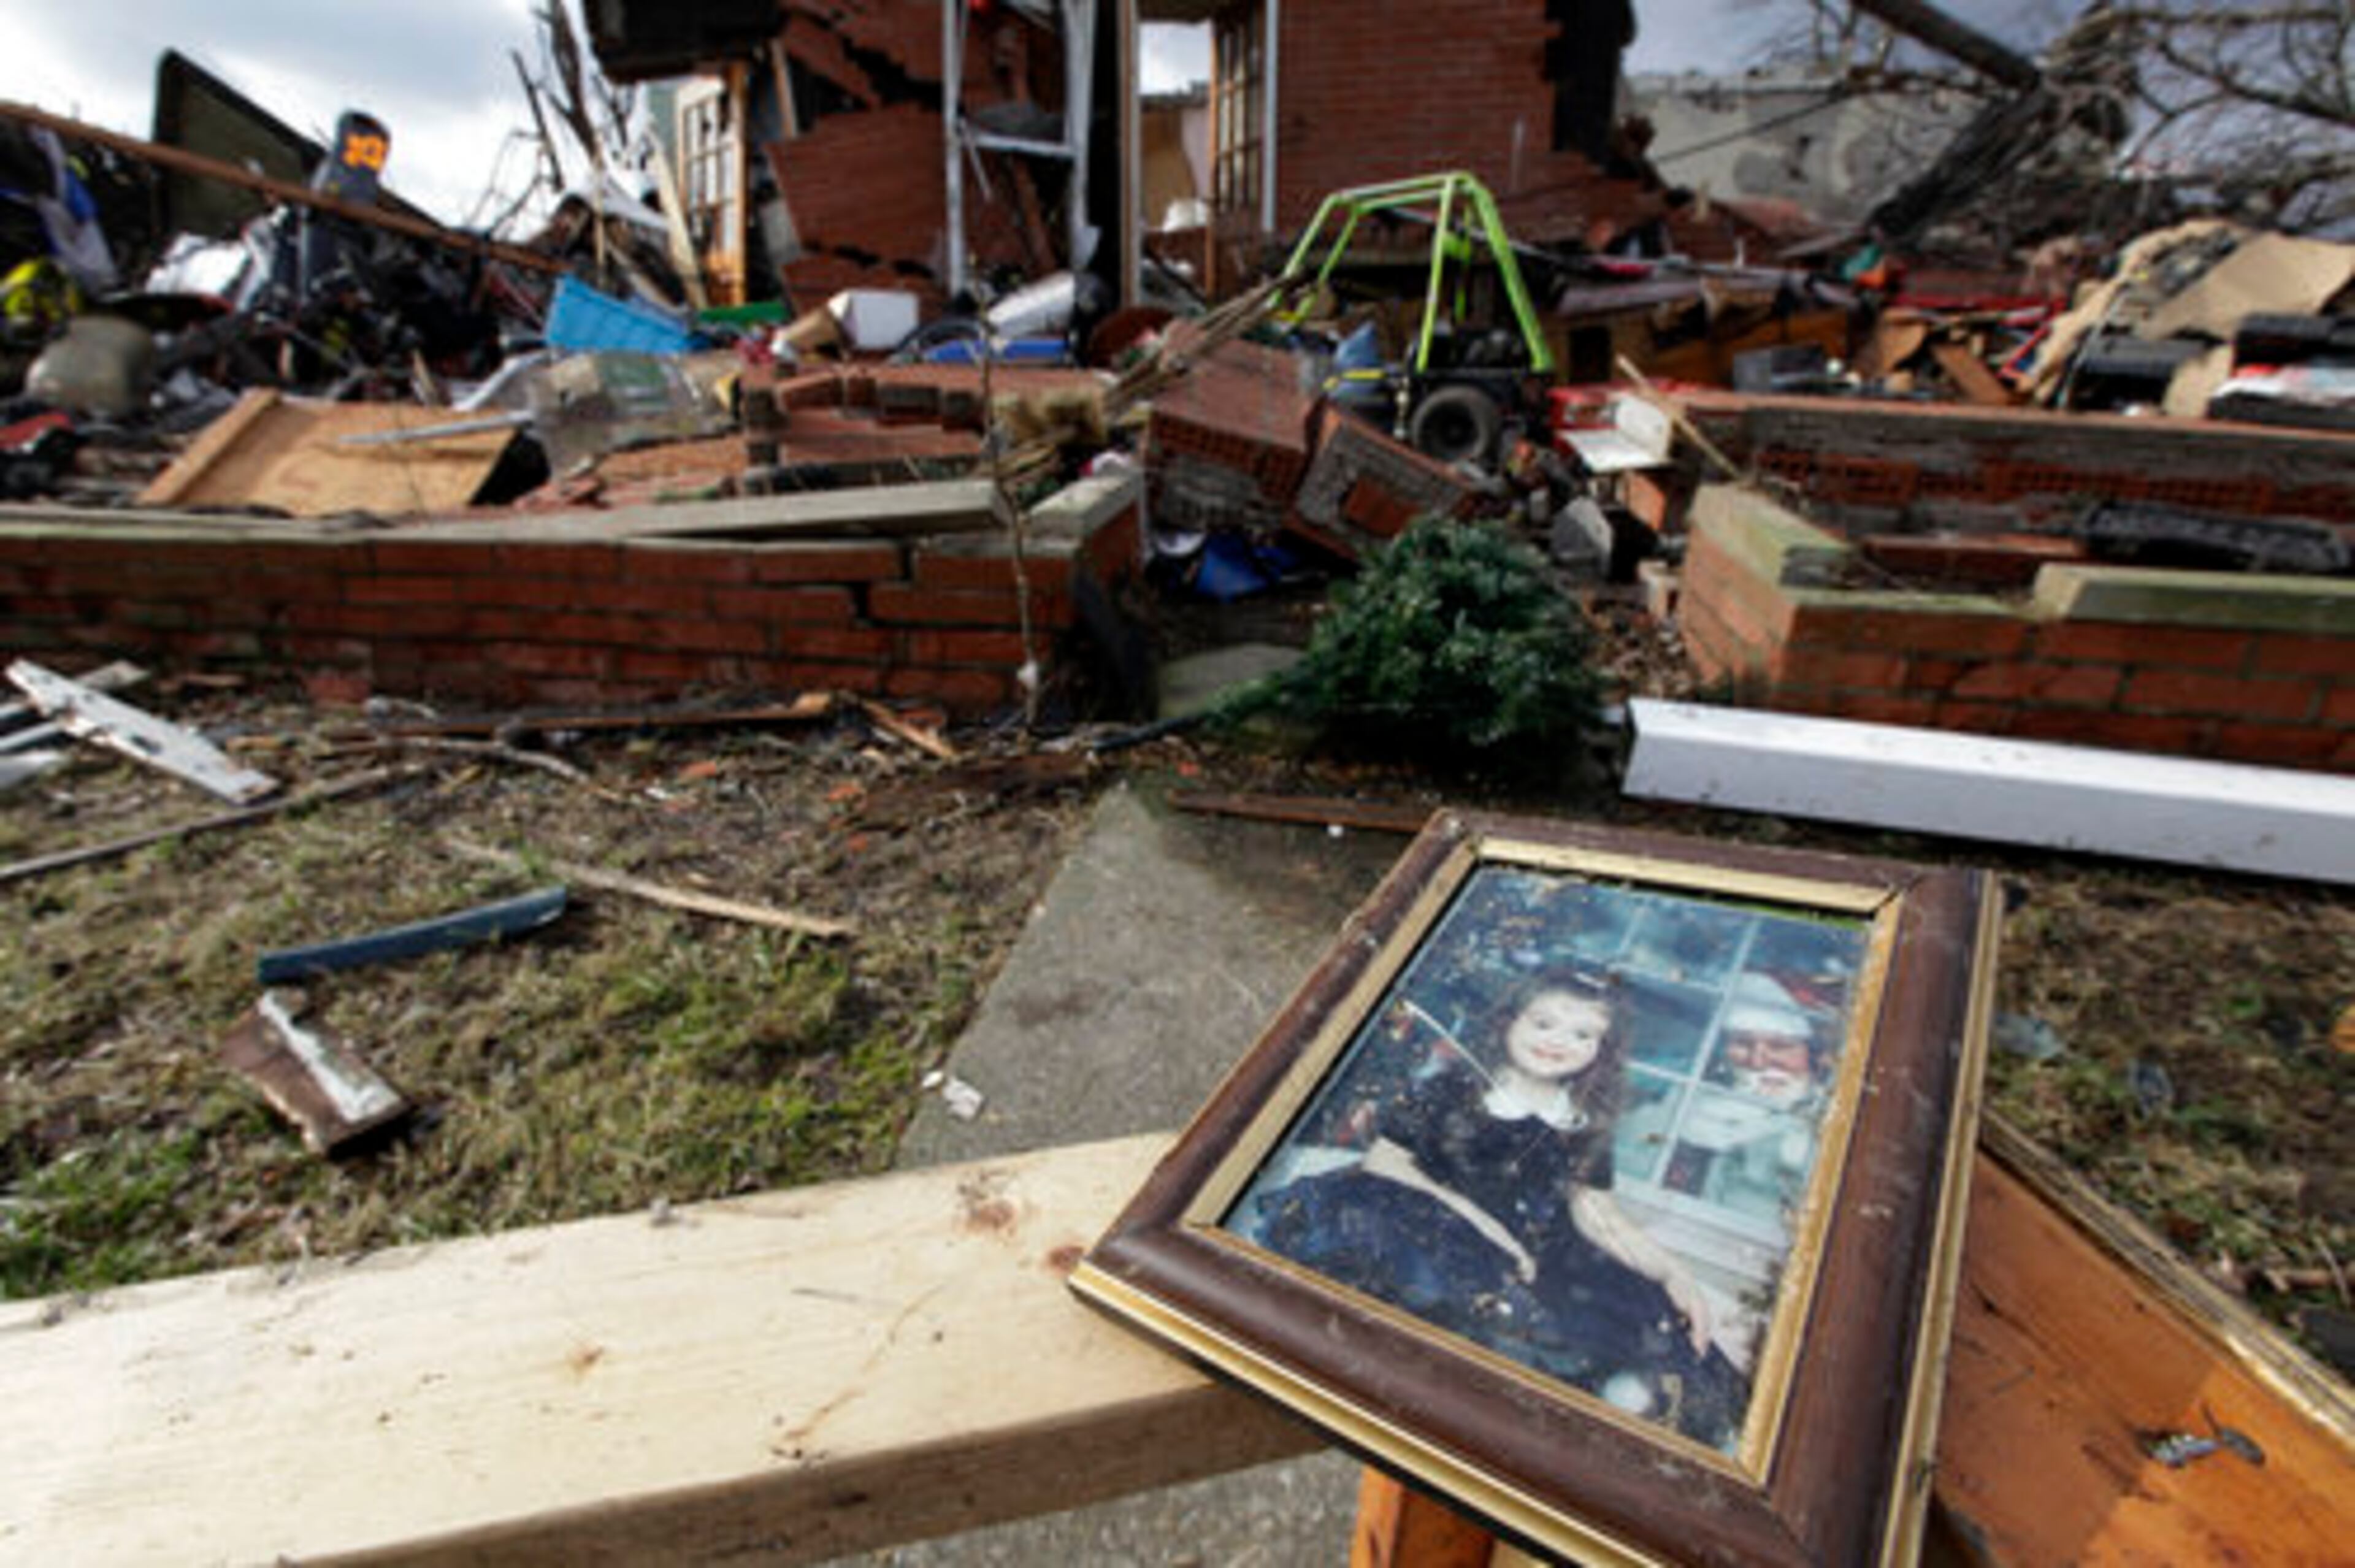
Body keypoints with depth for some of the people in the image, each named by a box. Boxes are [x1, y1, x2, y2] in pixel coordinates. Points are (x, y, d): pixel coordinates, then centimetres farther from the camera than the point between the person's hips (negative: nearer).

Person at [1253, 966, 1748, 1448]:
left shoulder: (1584, 1130, 12)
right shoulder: (1453, 1090, -1)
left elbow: (1600, 1215, 12)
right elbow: (1383, 1160, -6)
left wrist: (1673, 1273, -4)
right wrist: (1474, 1219, -16)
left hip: (1531, 1262, 3)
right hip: (1427, 1237, -3)